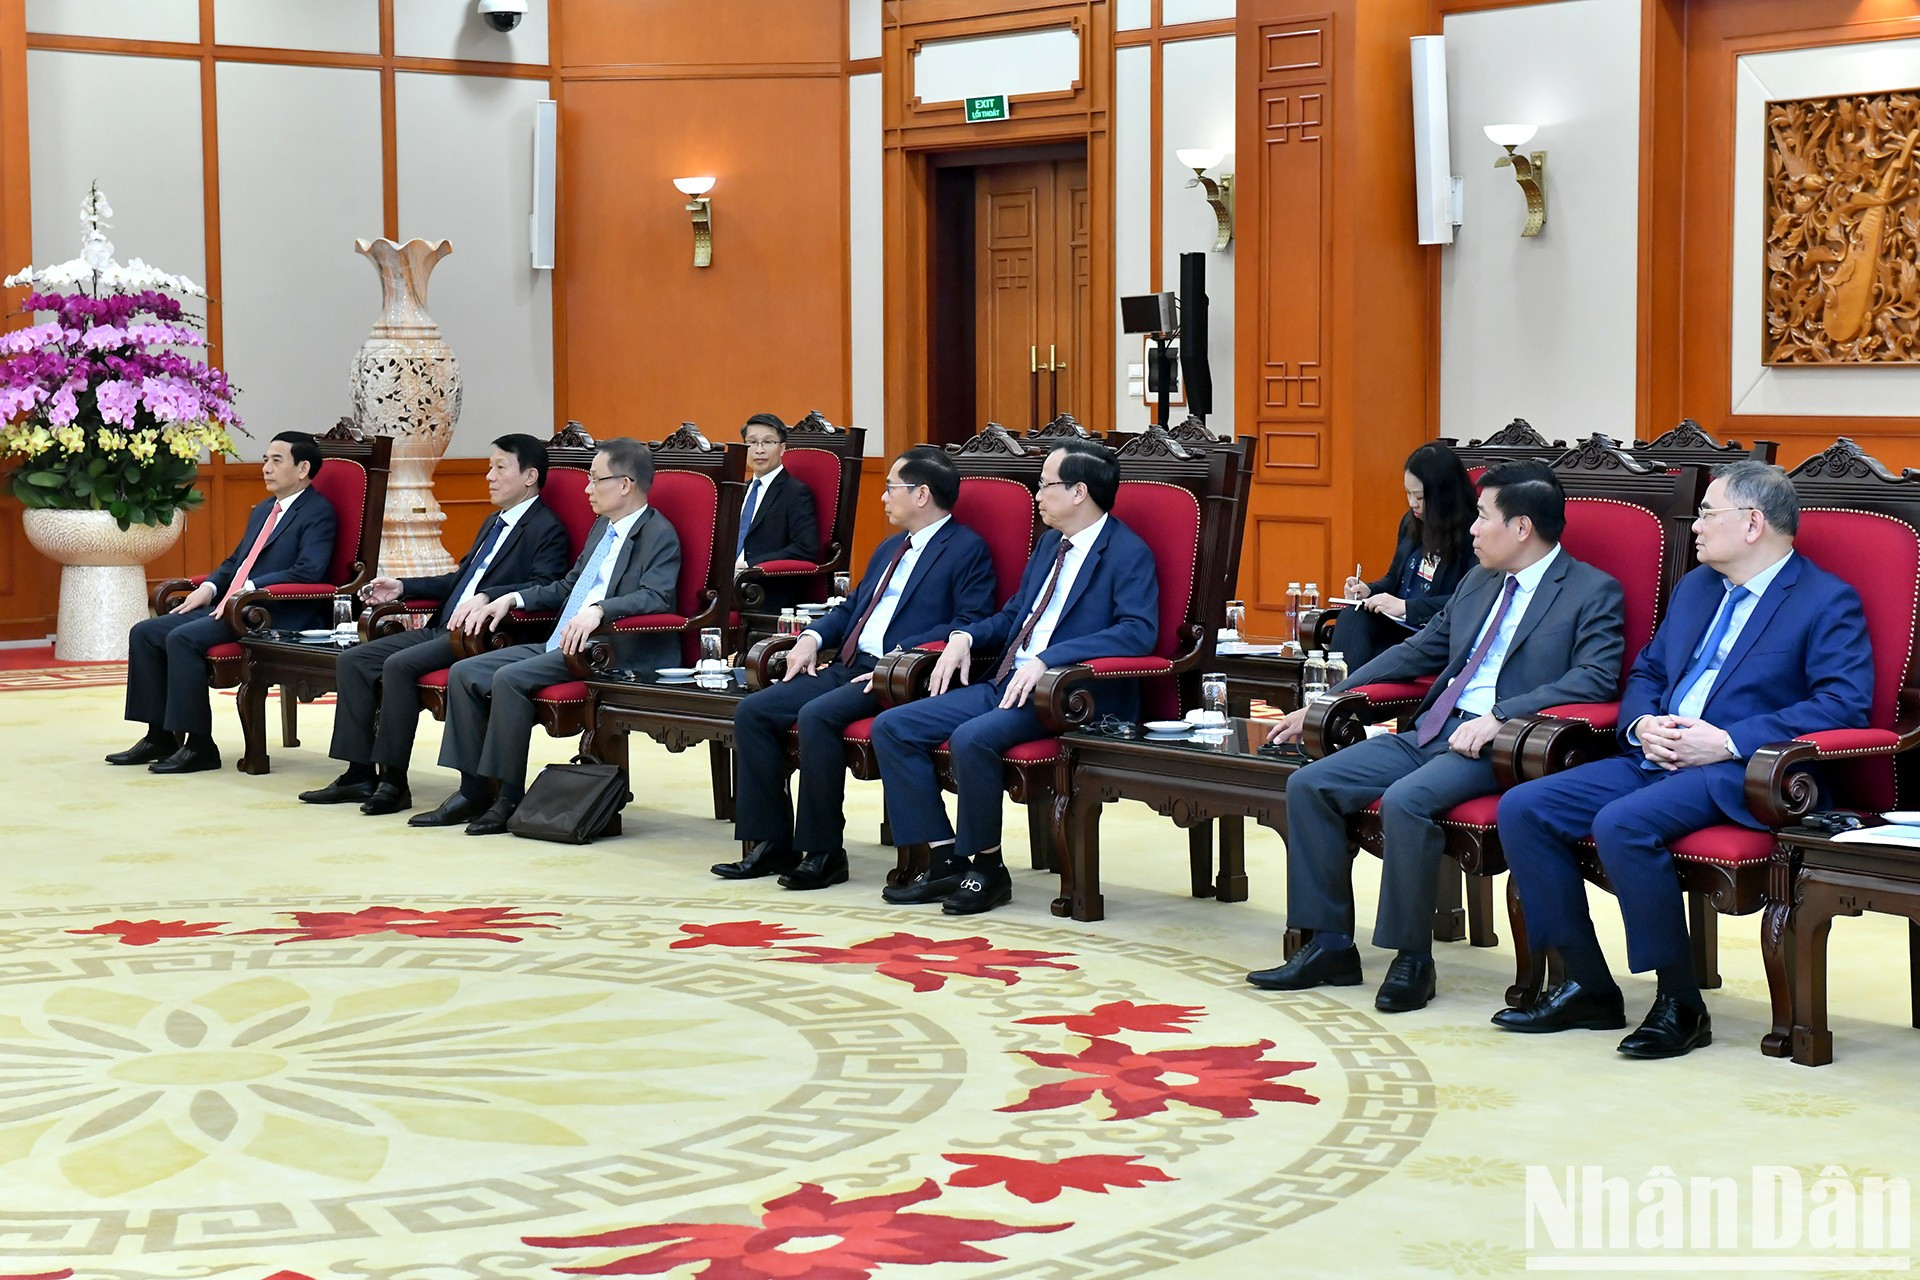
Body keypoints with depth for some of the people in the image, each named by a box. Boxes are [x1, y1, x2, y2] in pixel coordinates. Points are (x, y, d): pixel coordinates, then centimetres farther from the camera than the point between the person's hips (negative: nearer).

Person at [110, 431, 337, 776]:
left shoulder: (318, 513, -6)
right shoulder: (262, 511, 23)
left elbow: (308, 571, -19)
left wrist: (250, 589, -22)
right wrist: (210, 586, 7)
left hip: (276, 616, -10)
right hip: (230, 607, 10)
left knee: (183, 638, -27)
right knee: (145, 633, -1)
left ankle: (199, 745, -22)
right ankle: (160, 736, 2)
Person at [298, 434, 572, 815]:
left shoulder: (547, 530, -5)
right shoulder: (494, 523, 25)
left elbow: (542, 588, -20)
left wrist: (486, 598, -32)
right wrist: (402, 587, 21)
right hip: (442, 628, 10)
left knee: (400, 665, -28)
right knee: (353, 660, -2)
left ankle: (393, 781, -20)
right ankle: (360, 774, -3)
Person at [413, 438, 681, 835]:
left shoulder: (659, 536, -8)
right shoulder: (603, 526, 20)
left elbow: (654, 597, -24)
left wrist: (598, 609, -38)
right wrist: (513, 598, 16)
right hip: (559, 645, 10)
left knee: (510, 678, -28)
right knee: (464, 673, -2)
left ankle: (510, 797, -17)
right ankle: (473, 791, 0)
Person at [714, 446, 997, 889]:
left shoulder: (967, 550, -3)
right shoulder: (891, 549, 26)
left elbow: (971, 623, -14)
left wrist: (903, 656, -22)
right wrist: (812, 637, 9)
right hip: (849, 666, 9)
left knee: (817, 716, -32)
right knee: (752, 712, -6)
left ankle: (824, 853, -22)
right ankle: (771, 843, -3)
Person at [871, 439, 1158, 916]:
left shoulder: (1128, 554, -8)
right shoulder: (1050, 543, 19)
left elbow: (1138, 631, -23)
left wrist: (1047, 660, -29)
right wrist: (965, 636, 7)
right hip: (1006, 683, 9)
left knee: (972, 738, -33)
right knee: (892, 727, -4)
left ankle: (988, 869, -14)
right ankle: (945, 860, -2)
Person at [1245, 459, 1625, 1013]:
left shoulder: (1594, 593, -1)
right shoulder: (1479, 582, 21)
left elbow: (1595, 678, -15)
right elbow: (1418, 651, 26)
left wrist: (1499, 717, -24)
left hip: (1497, 743, -8)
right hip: (1431, 731, 8)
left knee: (1405, 800, -34)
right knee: (1308, 785, -7)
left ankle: (1412, 957, -18)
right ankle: (1330, 946, -1)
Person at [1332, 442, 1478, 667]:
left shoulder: (1470, 534, -11)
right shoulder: (1411, 522, 14)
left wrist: (1406, 607, -21)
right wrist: (1368, 590, 3)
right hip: (1397, 624, 7)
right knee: (1351, 618, -24)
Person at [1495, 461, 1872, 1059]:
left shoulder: (1828, 601, -1)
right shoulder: (1695, 586, 23)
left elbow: (1843, 705, -14)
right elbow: (1645, 672, 27)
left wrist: (1728, 741, -20)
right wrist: (1642, 724, 2)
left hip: (1738, 774, -8)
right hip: (1654, 758, 8)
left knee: (1621, 824, -34)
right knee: (1522, 808, -10)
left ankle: (1682, 1004, -19)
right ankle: (1589, 986, -3)